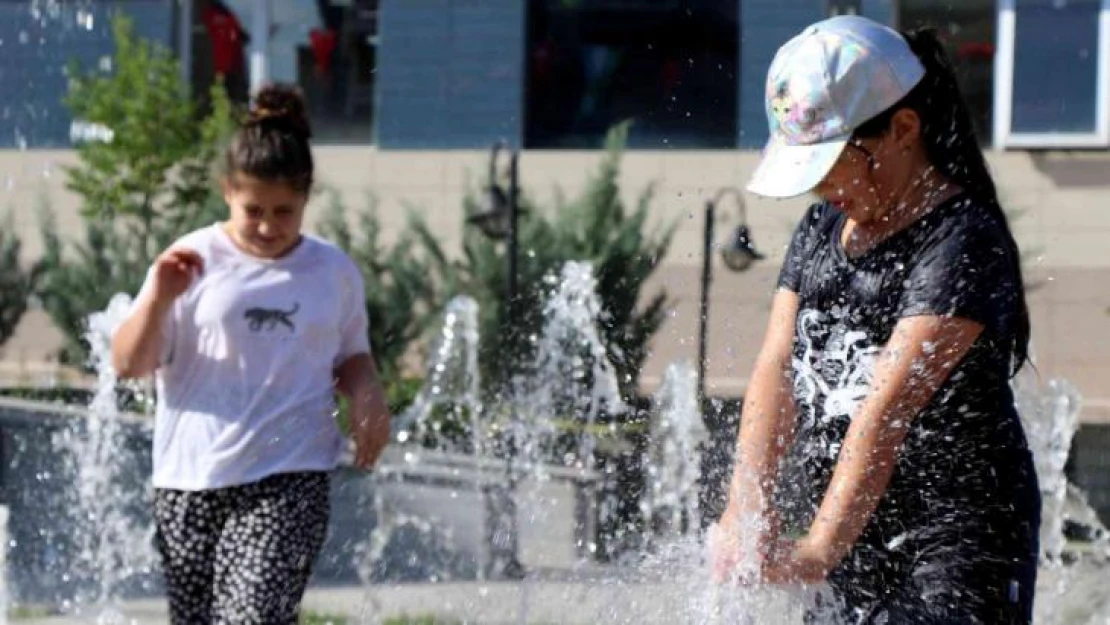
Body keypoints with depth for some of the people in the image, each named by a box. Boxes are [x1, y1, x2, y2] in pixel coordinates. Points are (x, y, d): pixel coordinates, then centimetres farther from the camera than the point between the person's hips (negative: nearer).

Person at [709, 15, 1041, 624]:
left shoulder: (963, 242, -14)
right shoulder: (822, 226, 11)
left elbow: (892, 402, -24)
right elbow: (777, 368, 1)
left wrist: (822, 548, -32)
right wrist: (746, 507, -14)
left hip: (958, 539, -8)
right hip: (855, 551, 8)